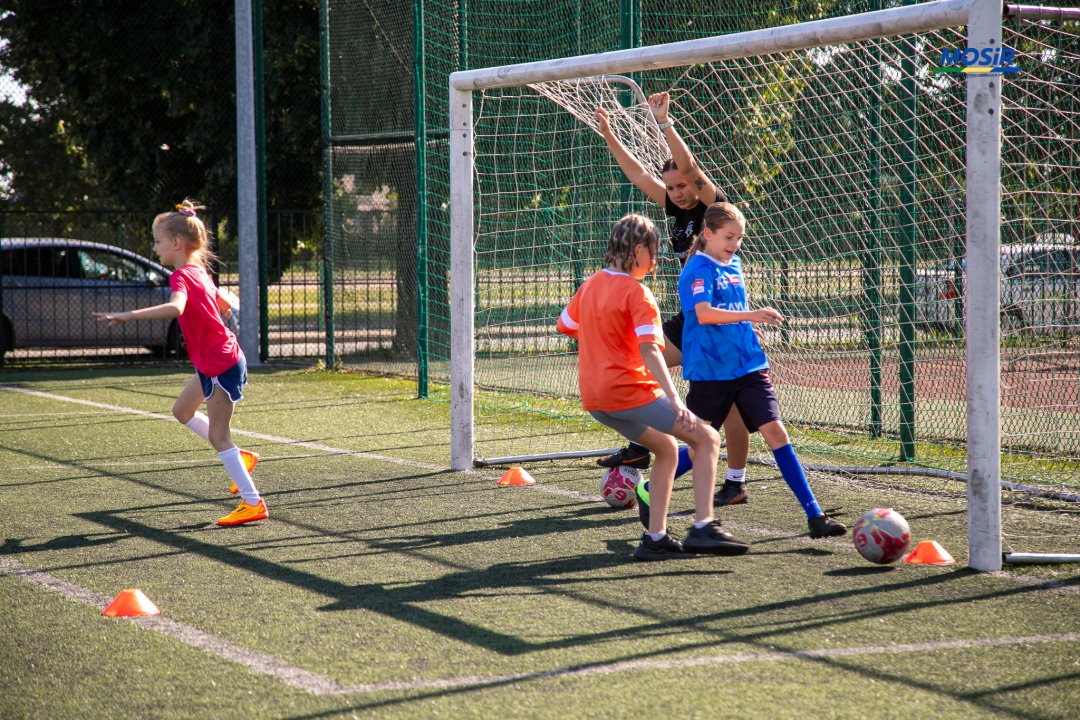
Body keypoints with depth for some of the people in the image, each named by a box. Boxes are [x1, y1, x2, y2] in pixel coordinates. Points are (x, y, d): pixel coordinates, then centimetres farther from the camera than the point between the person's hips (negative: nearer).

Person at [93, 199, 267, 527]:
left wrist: (128, 315, -49)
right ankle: (240, 458, 28)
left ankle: (253, 503, 0)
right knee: (182, 411, 24)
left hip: (221, 365, -10)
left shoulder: (181, 276, -21)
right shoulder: (199, 272, 7)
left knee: (217, 437, -4)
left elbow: (175, 307, -44)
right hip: (212, 363, 10)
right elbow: (225, 306, 21)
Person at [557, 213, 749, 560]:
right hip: (630, 390, -9)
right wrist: (674, 400, -30)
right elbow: (650, 351, -23)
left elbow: (564, 326, 26)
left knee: (667, 448, 22)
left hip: (595, 398, 9)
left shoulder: (590, 285, 11)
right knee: (707, 438, -3)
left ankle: (655, 538, 14)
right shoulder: (637, 293, -11)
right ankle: (703, 528, -15)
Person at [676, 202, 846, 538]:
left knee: (775, 431, -5)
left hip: (748, 367, 5)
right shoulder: (698, 269, -12)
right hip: (710, 370, -5)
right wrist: (751, 315, -38)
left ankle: (814, 514, -8)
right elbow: (703, 314, -29)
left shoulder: (734, 266, 11)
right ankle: (649, 493, 27)